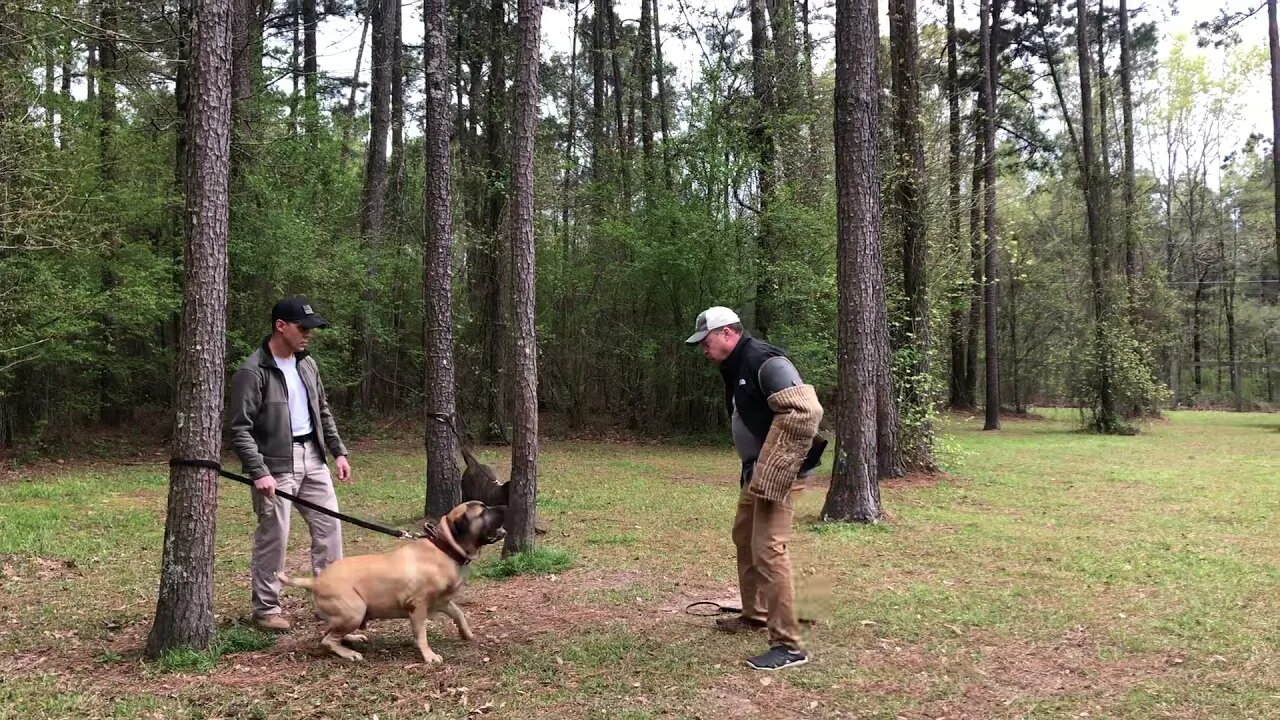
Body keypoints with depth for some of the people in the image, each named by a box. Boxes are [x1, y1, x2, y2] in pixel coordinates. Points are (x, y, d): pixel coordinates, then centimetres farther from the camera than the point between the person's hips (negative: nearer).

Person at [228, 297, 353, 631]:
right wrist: (258, 472, -23)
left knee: (329, 525, 8)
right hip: (275, 463, -7)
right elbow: (239, 429, -16)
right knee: (273, 537, 0)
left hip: (312, 456, 7)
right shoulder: (252, 372, -14)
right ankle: (265, 609, 15)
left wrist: (338, 451, 12)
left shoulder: (307, 364, 9)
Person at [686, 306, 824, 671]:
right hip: (754, 472, 11)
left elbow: (807, 411, -27)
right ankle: (754, 614, 40)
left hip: (775, 474, -11)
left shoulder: (766, 361, -18)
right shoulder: (734, 368, 14)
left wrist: (778, 469, -25)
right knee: (744, 540, 23)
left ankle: (788, 645, -7)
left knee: (768, 551, -13)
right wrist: (751, 468, 18)